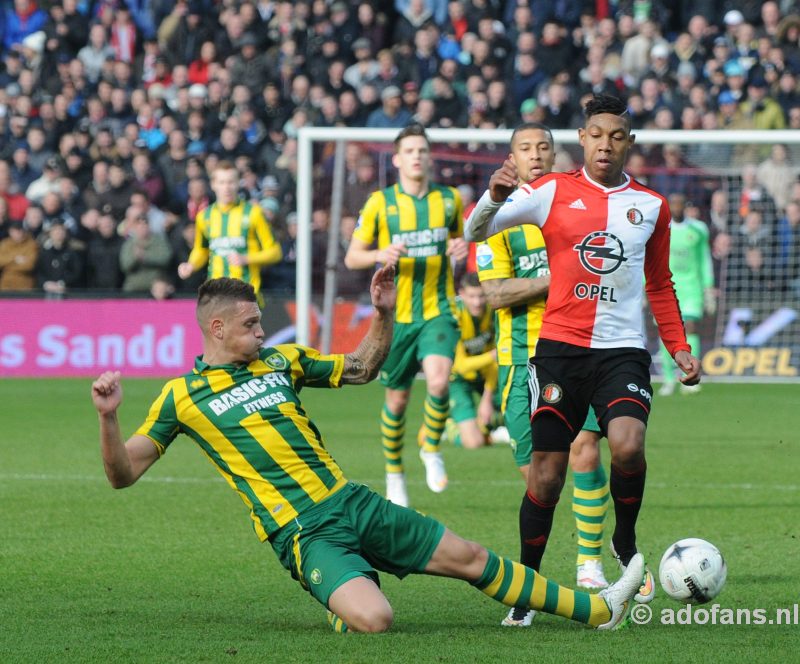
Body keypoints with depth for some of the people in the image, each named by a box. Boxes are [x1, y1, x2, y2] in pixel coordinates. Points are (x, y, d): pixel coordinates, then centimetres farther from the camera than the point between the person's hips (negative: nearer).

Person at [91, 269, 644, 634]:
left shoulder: (281, 361, 13)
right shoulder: (181, 397, -1)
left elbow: (361, 369, 25)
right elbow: (123, 474, -4)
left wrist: (384, 314, 9)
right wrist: (109, 418, -22)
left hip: (352, 503, 6)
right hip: (302, 533, -5)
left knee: (471, 558, 6)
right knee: (372, 618, -31)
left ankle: (598, 610, 15)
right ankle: (342, 604, 6)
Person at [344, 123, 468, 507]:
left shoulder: (449, 199, 6)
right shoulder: (379, 203, 0)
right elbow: (352, 257, 2)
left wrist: (462, 247, -2)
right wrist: (380, 255, -19)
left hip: (438, 310, 0)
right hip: (396, 314, 0)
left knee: (439, 381, -24)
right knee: (397, 399, 7)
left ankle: (431, 448, 3)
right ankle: (393, 473, 28)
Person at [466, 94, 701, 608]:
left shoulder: (651, 206, 10)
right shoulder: (553, 191, 3)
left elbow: (660, 285, 22)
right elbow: (477, 232, -4)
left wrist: (680, 349, 16)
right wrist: (494, 197, -26)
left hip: (623, 349, 1)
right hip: (560, 348, -1)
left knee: (628, 445, -24)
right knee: (546, 473, -2)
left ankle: (626, 543, 3)